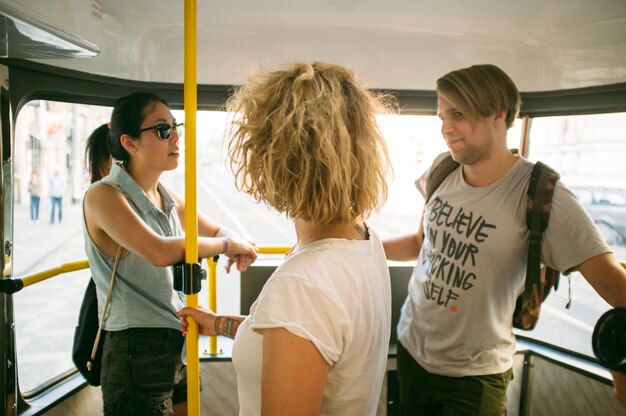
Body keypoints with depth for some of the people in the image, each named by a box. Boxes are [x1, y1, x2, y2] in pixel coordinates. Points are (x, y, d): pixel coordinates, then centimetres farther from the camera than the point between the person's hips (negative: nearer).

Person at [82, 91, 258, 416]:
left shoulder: (168, 198, 7)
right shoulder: (104, 195, -14)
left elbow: (216, 231, 18)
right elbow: (160, 252, -29)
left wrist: (240, 248, -5)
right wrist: (227, 244, -15)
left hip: (180, 345, 7)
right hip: (137, 351, -7)